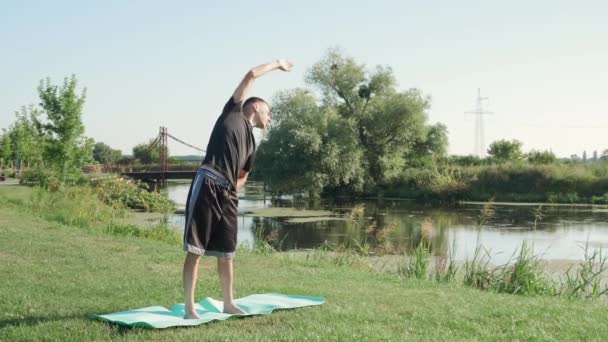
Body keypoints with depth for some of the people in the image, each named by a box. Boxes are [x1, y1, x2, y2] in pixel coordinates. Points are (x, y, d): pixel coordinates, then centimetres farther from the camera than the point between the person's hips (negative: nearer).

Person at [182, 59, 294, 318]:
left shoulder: (251, 143, 26)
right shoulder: (234, 112, 10)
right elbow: (252, 74, 8)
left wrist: (232, 188, 12)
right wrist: (277, 64, 21)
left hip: (228, 194, 7)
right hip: (207, 185, -7)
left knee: (226, 252, 11)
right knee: (195, 249, -6)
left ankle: (228, 304, 22)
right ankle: (189, 308, -5)